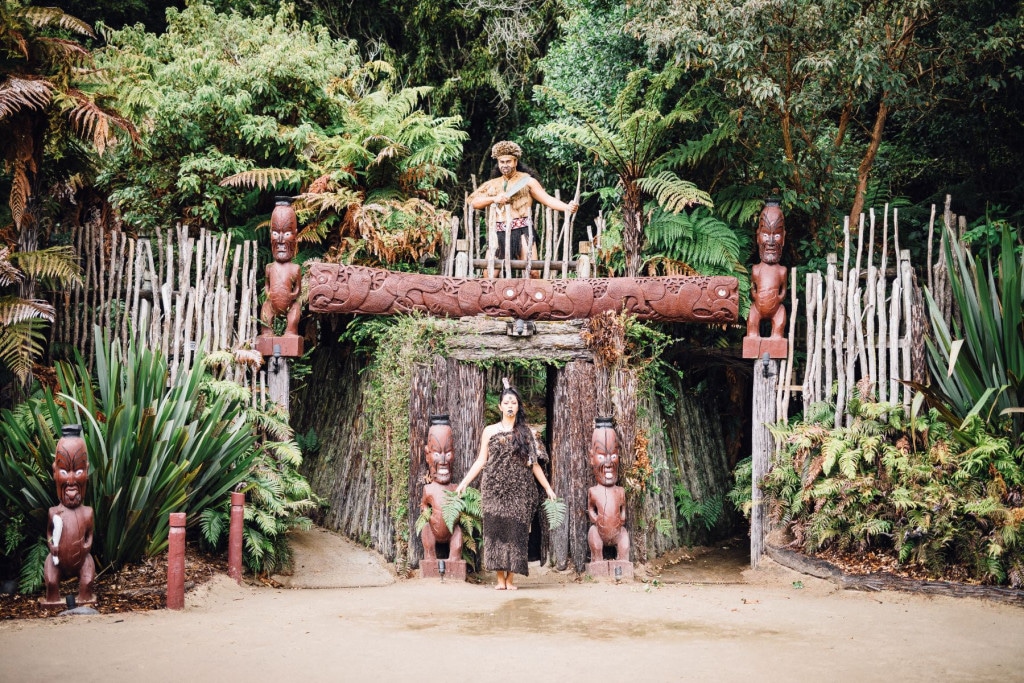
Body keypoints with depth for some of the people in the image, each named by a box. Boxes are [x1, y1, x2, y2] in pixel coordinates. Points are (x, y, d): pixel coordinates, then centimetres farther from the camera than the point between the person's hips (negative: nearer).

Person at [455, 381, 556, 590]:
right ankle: (500, 578, 0)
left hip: (519, 490, 0)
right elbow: (481, 460, 8)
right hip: (495, 489, 0)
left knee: (515, 531, -3)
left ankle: (510, 578, 2)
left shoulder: (525, 432, 10)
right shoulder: (490, 431, 9)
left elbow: (534, 463, 12)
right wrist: (465, 482, -1)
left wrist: (548, 487, 9)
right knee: (496, 529, -5)